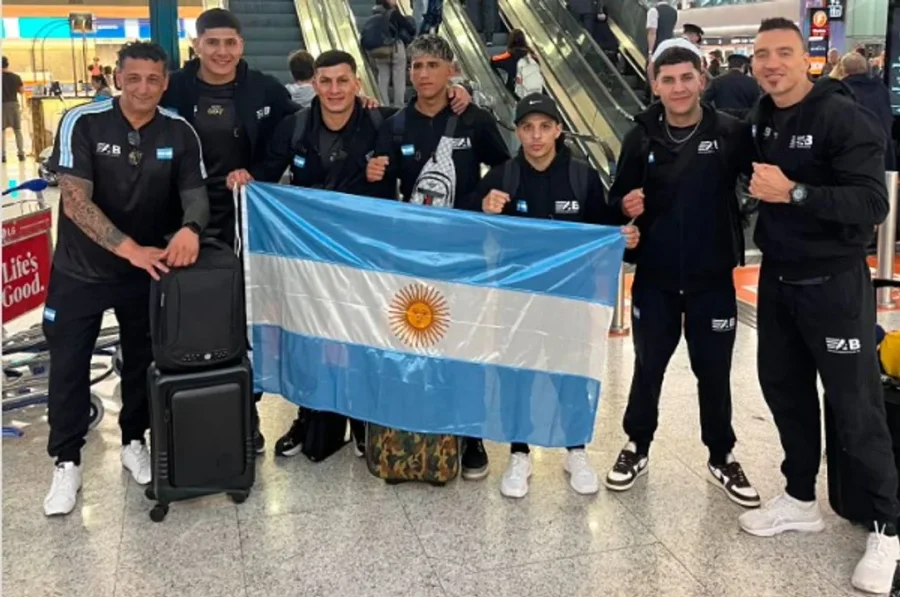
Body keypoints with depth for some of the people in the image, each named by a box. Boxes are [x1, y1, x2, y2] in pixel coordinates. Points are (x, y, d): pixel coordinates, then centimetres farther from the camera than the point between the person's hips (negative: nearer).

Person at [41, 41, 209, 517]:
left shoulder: (180, 133, -9)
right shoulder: (82, 123, -18)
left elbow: (195, 192, -8)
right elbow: (75, 202, -23)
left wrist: (189, 229, -32)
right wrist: (130, 249, -33)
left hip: (147, 267, 2)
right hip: (81, 268, -2)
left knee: (142, 359, 14)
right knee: (69, 364, 5)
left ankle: (133, 442, 34)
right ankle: (66, 462, 20)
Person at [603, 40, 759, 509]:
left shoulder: (730, 133, -7)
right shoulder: (641, 137, -2)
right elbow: (618, 198, 4)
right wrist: (626, 207, -17)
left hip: (712, 278, -1)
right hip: (654, 277, 1)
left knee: (713, 372, 11)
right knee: (648, 367, 12)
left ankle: (721, 458, 30)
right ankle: (637, 447, 32)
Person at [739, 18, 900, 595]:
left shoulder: (844, 117, -15)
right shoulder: (763, 119, 6)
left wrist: (794, 193, -29)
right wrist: (759, 190, 2)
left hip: (833, 283, -7)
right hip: (777, 278, 7)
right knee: (784, 387, 15)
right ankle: (801, 499, 32)